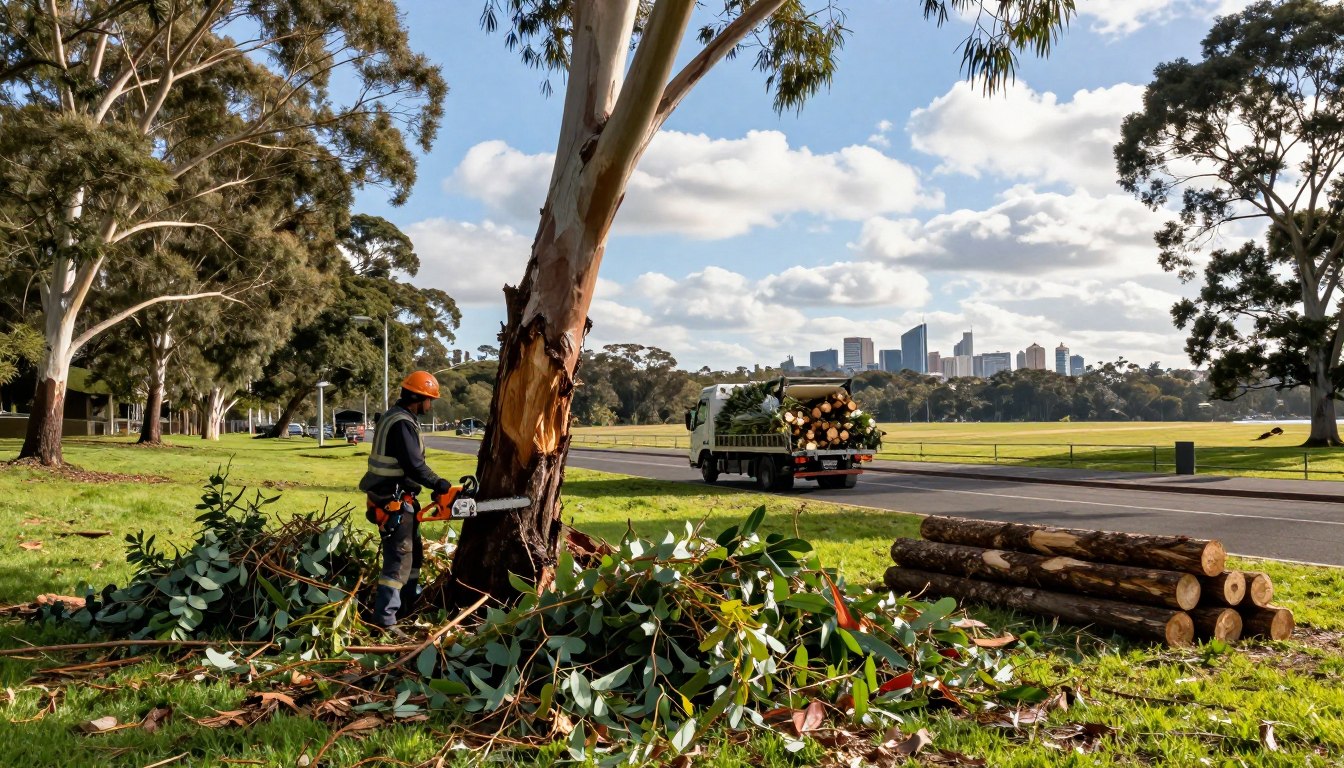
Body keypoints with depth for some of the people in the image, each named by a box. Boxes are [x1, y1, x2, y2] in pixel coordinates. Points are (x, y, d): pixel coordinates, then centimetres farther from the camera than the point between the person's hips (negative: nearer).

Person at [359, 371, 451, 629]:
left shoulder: (396, 417, 14)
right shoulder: (402, 424, -20)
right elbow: (414, 465, -26)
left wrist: (435, 485, 13)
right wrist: (440, 485, -15)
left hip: (395, 498, 11)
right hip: (394, 502, -11)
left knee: (413, 554, 20)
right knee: (399, 559, -7)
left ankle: (409, 605, 33)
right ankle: (384, 620, -4)